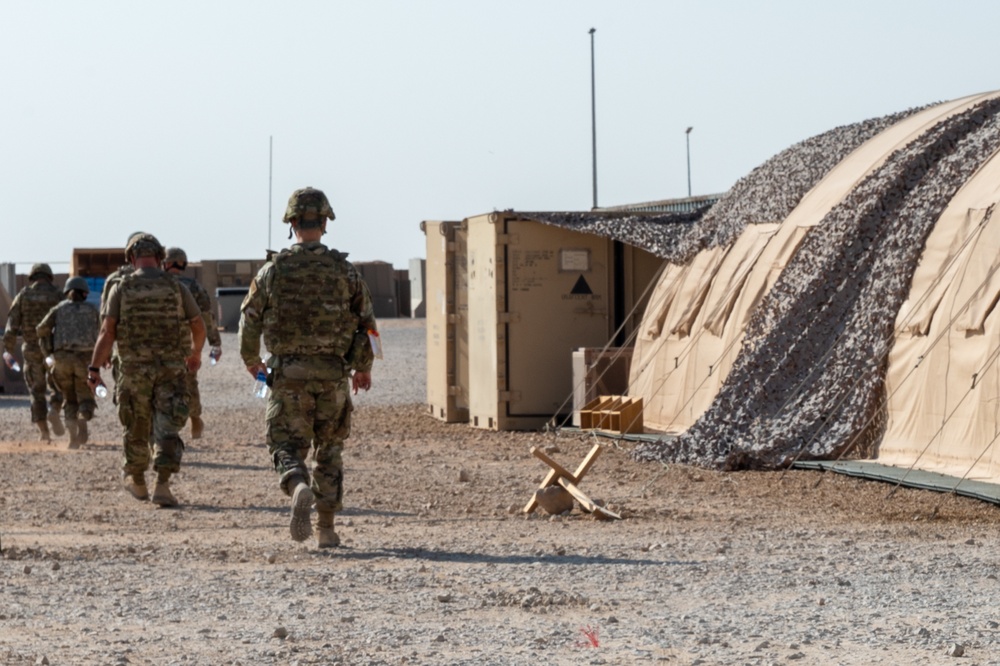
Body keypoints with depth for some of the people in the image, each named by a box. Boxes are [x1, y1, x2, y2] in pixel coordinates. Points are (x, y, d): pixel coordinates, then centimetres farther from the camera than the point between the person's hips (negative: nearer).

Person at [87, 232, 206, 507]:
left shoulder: (121, 288, -4)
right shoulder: (176, 288, 0)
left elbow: (107, 332, -10)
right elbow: (199, 326, 7)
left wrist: (94, 369, -8)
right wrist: (195, 354, 26)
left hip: (135, 369, 0)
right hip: (171, 369, 0)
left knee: (135, 428, 16)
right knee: (167, 429, -1)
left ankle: (136, 481, 33)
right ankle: (162, 485, -14)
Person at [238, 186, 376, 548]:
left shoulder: (273, 270, -3)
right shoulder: (344, 270, -1)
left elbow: (250, 320, 3)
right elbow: (365, 322, 3)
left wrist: (251, 360, 23)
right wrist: (363, 367, 20)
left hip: (288, 374, -1)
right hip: (332, 375, 1)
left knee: (287, 446, 4)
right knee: (329, 450, 14)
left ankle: (299, 488, -28)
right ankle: (325, 527, 14)